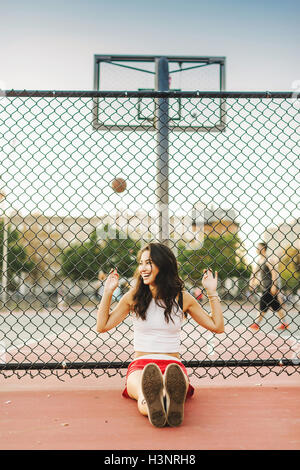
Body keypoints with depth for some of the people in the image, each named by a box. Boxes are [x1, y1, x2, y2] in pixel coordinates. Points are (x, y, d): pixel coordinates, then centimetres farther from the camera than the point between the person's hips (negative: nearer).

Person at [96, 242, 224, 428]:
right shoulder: (134, 296, 9)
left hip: (173, 363, 1)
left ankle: (174, 402, -73)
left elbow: (217, 326, 13)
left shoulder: (182, 297, 9)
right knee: (145, 391, -41)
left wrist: (212, 292, 7)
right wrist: (108, 292, 7)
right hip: (140, 365, 0)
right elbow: (103, 326, 14)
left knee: (176, 385, -41)